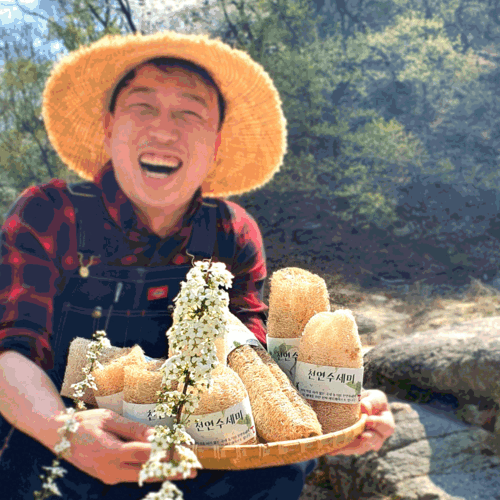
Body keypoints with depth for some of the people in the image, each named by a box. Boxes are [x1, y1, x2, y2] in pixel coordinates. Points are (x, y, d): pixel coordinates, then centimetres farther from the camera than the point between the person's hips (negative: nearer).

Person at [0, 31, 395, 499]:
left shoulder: (234, 237, -4)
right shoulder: (48, 216, -13)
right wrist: (63, 430, -43)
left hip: (180, 458, 4)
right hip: (52, 456, -3)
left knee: (283, 458, -19)